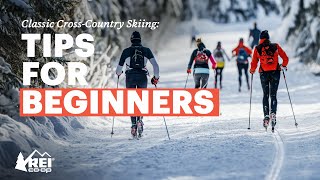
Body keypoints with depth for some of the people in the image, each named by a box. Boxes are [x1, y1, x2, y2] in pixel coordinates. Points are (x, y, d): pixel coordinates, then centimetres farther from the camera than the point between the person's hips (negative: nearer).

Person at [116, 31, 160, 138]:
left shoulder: (126, 51, 4)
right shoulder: (146, 50, 6)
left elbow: (120, 67, 8)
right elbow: (155, 65, -1)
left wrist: (118, 73, 31)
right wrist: (156, 77, 12)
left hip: (130, 77, 0)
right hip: (142, 77, 0)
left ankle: (134, 125, -6)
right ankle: (139, 120, -12)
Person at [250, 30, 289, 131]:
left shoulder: (257, 49, -1)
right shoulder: (275, 47, 0)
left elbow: (254, 63, 0)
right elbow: (285, 58, 1)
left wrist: (252, 70, 19)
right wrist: (283, 66, 19)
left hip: (264, 73, 0)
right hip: (275, 73, 0)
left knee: (266, 95, 13)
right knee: (273, 95, 5)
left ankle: (266, 116, 2)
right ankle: (273, 113, -18)